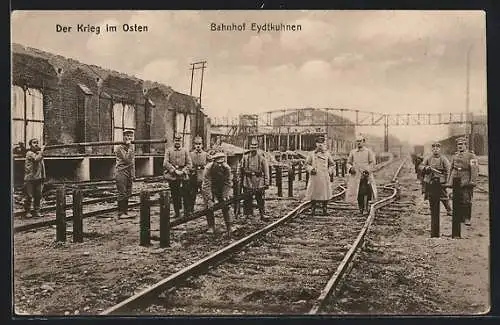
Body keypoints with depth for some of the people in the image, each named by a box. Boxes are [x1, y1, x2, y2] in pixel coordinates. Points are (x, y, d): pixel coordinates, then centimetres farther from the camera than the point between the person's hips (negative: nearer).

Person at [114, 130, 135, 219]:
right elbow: (127, 159, -19)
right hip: (121, 171, -7)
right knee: (122, 193, -8)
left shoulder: (131, 147, 16)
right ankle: (121, 213, -4)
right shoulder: (119, 147, -9)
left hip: (129, 172, 7)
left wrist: (133, 174, 16)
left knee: (128, 193, 8)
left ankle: (125, 211, 15)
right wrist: (129, 147, -17)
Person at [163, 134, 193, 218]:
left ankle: (187, 212, 5)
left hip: (184, 176, 0)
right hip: (172, 176, 0)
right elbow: (165, 163, -4)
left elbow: (189, 164, 5)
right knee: (174, 195, 3)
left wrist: (182, 171, -10)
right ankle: (177, 213, 12)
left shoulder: (185, 151, 9)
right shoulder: (168, 151, 7)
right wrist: (175, 171, -12)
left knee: (185, 195, -3)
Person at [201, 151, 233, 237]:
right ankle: (211, 228, 4)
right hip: (209, 189, -1)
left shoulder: (227, 168, -23)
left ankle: (229, 229, 3)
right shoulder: (208, 168, -30)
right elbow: (206, 185, -30)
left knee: (225, 207, -3)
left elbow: (228, 183, -14)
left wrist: (225, 197, -22)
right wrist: (209, 200, -34)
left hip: (221, 188, 2)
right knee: (209, 207, -9)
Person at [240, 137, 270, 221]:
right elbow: (241, 169, 13)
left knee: (260, 199, 1)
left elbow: (266, 170, 0)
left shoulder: (261, 157, 0)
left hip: (259, 181, -2)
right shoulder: (245, 157, 6)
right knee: (247, 199, 4)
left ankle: (263, 215, 9)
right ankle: (248, 214, 14)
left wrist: (267, 183, -4)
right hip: (248, 181, 2)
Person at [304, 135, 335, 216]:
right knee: (314, 193, -1)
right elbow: (307, 164, 11)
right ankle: (313, 210, 7)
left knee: (325, 193, 1)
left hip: (324, 177, 1)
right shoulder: (312, 154, 6)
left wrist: (329, 171, 5)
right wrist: (311, 169, -6)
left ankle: (324, 209, 12)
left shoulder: (327, 154, 8)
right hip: (314, 177, -1)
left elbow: (332, 164, 18)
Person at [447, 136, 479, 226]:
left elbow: (474, 169, -9)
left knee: (467, 201, -5)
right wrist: (449, 182, 14)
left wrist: (473, 181, -18)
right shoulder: (455, 156, 16)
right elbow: (451, 169, 20)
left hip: (466, 183, -5)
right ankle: (459, 218, 16)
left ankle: (467, 219, 5)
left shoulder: (471, 156, -1)